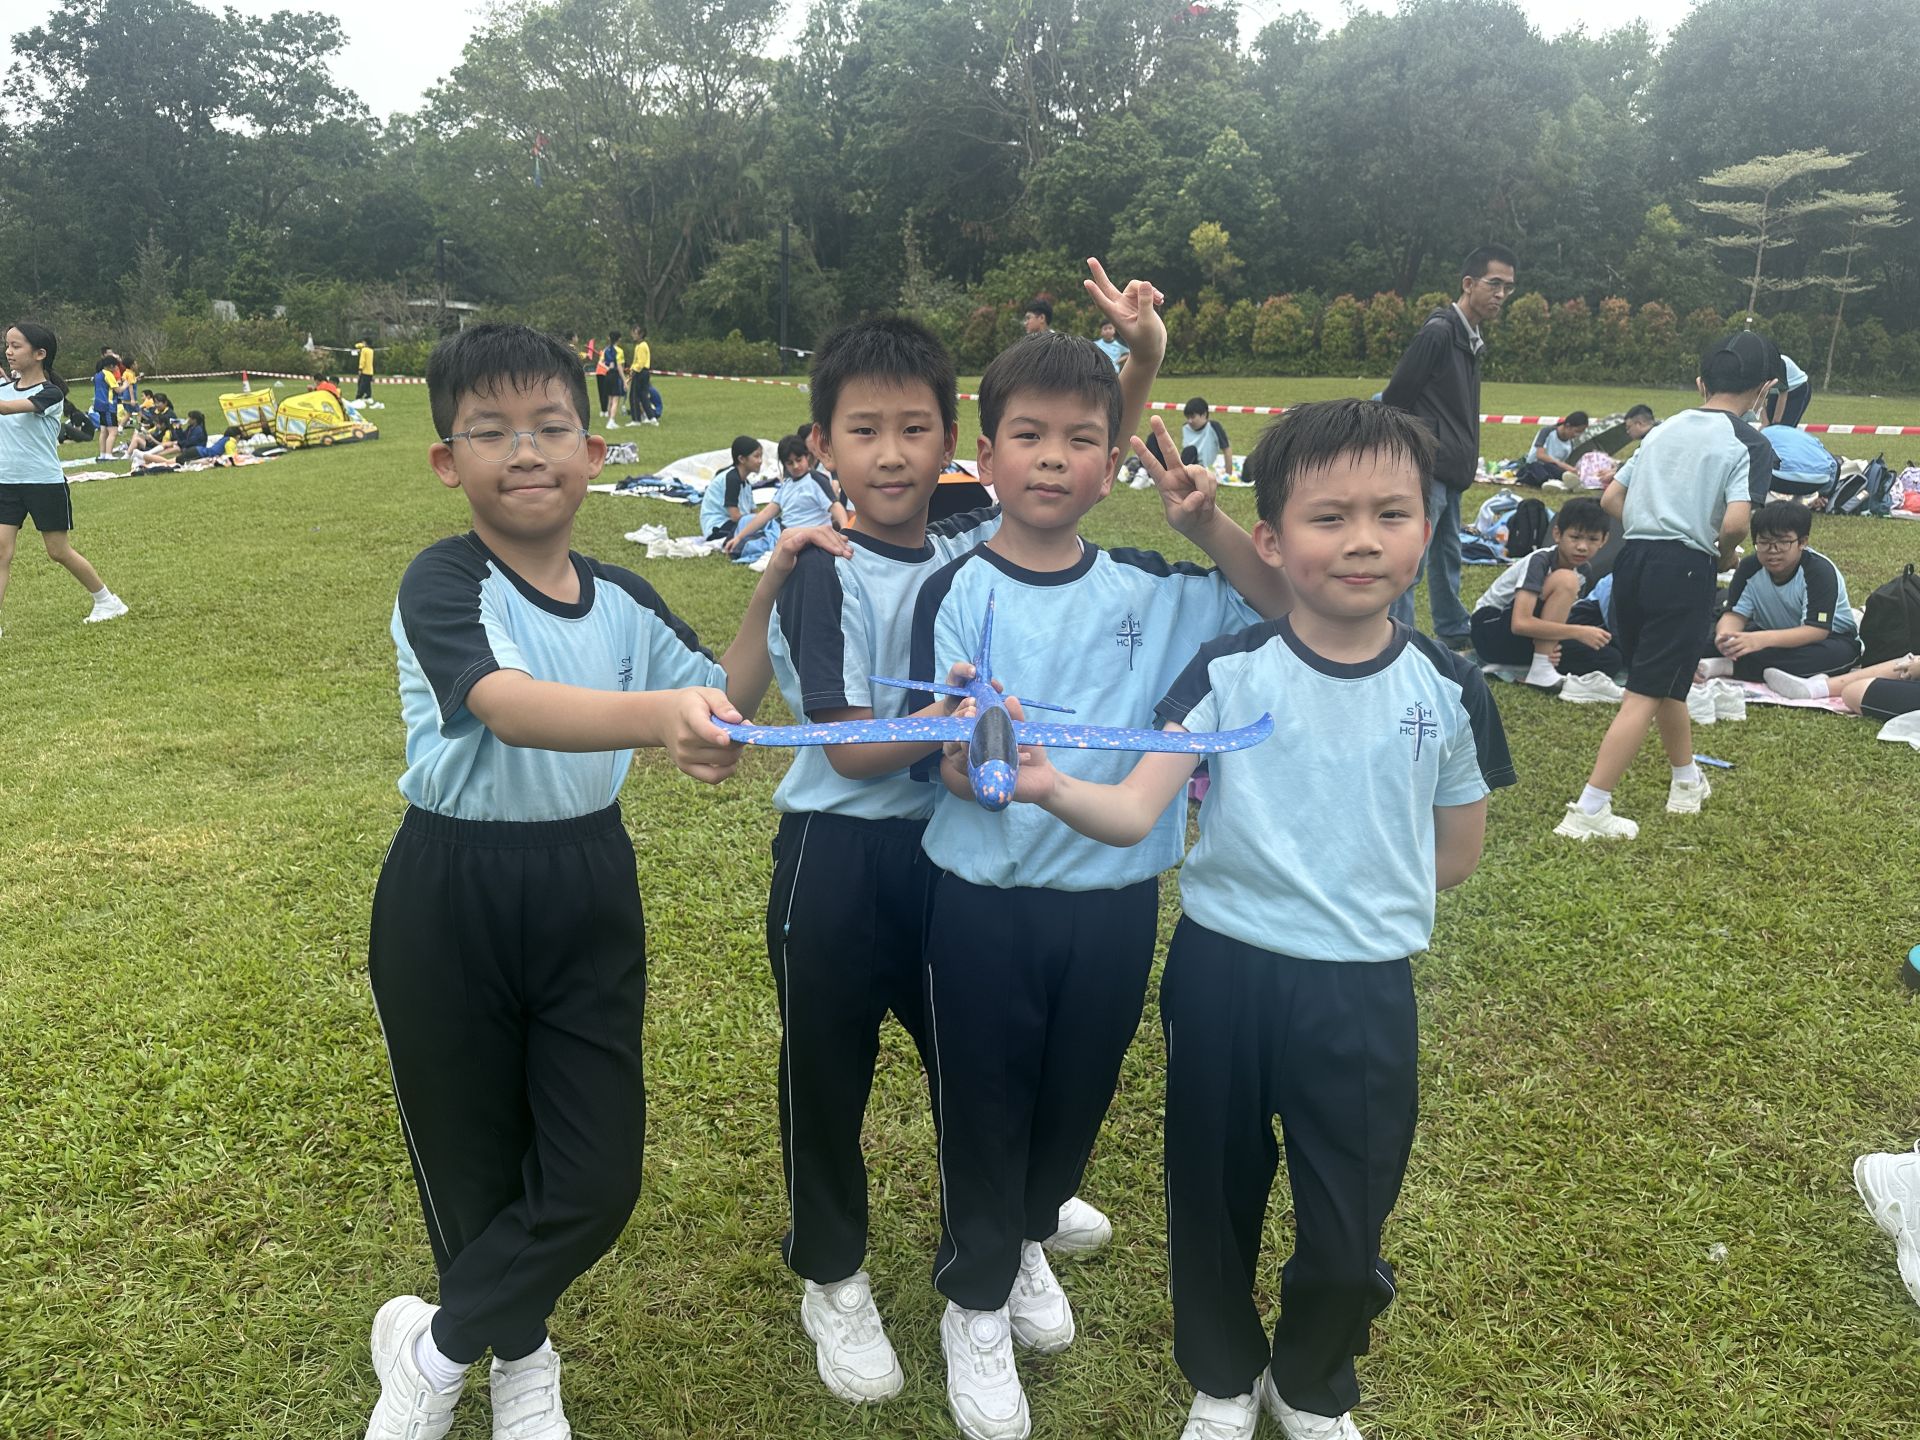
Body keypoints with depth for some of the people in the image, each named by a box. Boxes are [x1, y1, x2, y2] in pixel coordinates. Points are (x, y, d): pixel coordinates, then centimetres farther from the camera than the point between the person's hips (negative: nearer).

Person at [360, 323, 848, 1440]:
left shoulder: (621, 600, 3)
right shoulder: (444, 584, -15)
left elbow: (725, 708, 9)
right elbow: (510, 707, -35)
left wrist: (769, 595, -5)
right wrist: (661, 712, -53)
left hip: (590, 890, 5)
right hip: (453, 899, -4)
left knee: (598, 1177, 5)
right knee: (475, 1160, 13)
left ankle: (433, 1348, 31)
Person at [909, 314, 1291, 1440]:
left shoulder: (1152, 591, -2)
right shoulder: (960, 595, -10)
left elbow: (1290, 607, 1)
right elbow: (954, 769, -14)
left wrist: (1210, 520, -13)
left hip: (1116, 896, 3)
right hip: (986, 901, -3)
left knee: (1080, 1097, 20)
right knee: (985, 1105, 11)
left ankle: (1028, 1238, 50)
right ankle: (977, 1302, 36)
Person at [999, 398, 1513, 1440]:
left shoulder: (1447, 690, -6)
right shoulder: (1226, 673, -12)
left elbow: (1457, 855, 7)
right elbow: (1134, 814, -23)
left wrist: (1360, 889, 0)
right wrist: (1052, 788, -41)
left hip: (1366, 991, 1)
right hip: (1222, 976, -1)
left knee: (1349, 1230, 13)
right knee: (1214, 1198, 18)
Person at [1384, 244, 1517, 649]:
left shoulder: (1472, 338, 15)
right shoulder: (1438, 332, -14)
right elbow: (1394, 399, -16)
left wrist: (1467, 458, 17)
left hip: (1450, 473, 10)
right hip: (1426, 471, -10)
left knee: (1447, 554, 20)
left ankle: (1452, 632, 32)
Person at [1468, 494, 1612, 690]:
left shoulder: (1581, 569, 0)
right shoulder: (1539, 562, -22)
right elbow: (1520, 624, -33)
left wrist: (1554, 639, -17)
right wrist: (1578, 632, -31)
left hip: (1526, 637, 7)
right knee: (1566, 580, -27)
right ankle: (1541, 670, -26)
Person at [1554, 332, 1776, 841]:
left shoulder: (1664, 429, 13)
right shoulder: (1750, 445, -5)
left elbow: (1611, 499, 12)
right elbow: (1735, 522, -18)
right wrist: (1725, 554, 2)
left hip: (1633, 558, 7)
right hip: (1685, 570, -7)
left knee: (1666, 681, 23)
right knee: (1648, 694, -3)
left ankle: (1688, 782, 41)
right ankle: (1588, 812, -7)